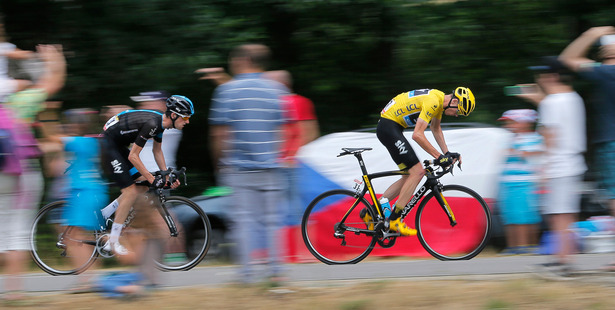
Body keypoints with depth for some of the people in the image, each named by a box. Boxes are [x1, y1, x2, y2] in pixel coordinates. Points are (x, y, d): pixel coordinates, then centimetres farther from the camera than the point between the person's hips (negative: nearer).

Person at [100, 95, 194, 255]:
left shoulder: (160, 122, 2)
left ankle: (103, 214, 13)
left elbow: (157, 150, 18)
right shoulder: (151, 123, -28)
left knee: (143, 185, 7)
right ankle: (113, 242, -4)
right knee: (130, 191, -11)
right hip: (106, 144, -10)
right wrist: (153, 179, -20)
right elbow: (133, 156, -25)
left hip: (118, 145, 10)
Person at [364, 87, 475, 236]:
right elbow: (417, 135, -29)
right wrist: (439, 157, -25)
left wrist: (447, 154, 13)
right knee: (417, 171, -13)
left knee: (410, 176, 11)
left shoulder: (440, 99, 8)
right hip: (388, 127, -10)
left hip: (393, 128, 10)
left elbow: (435, 128, 23)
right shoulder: (432, 101, -23)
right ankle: (394, 220, -9)